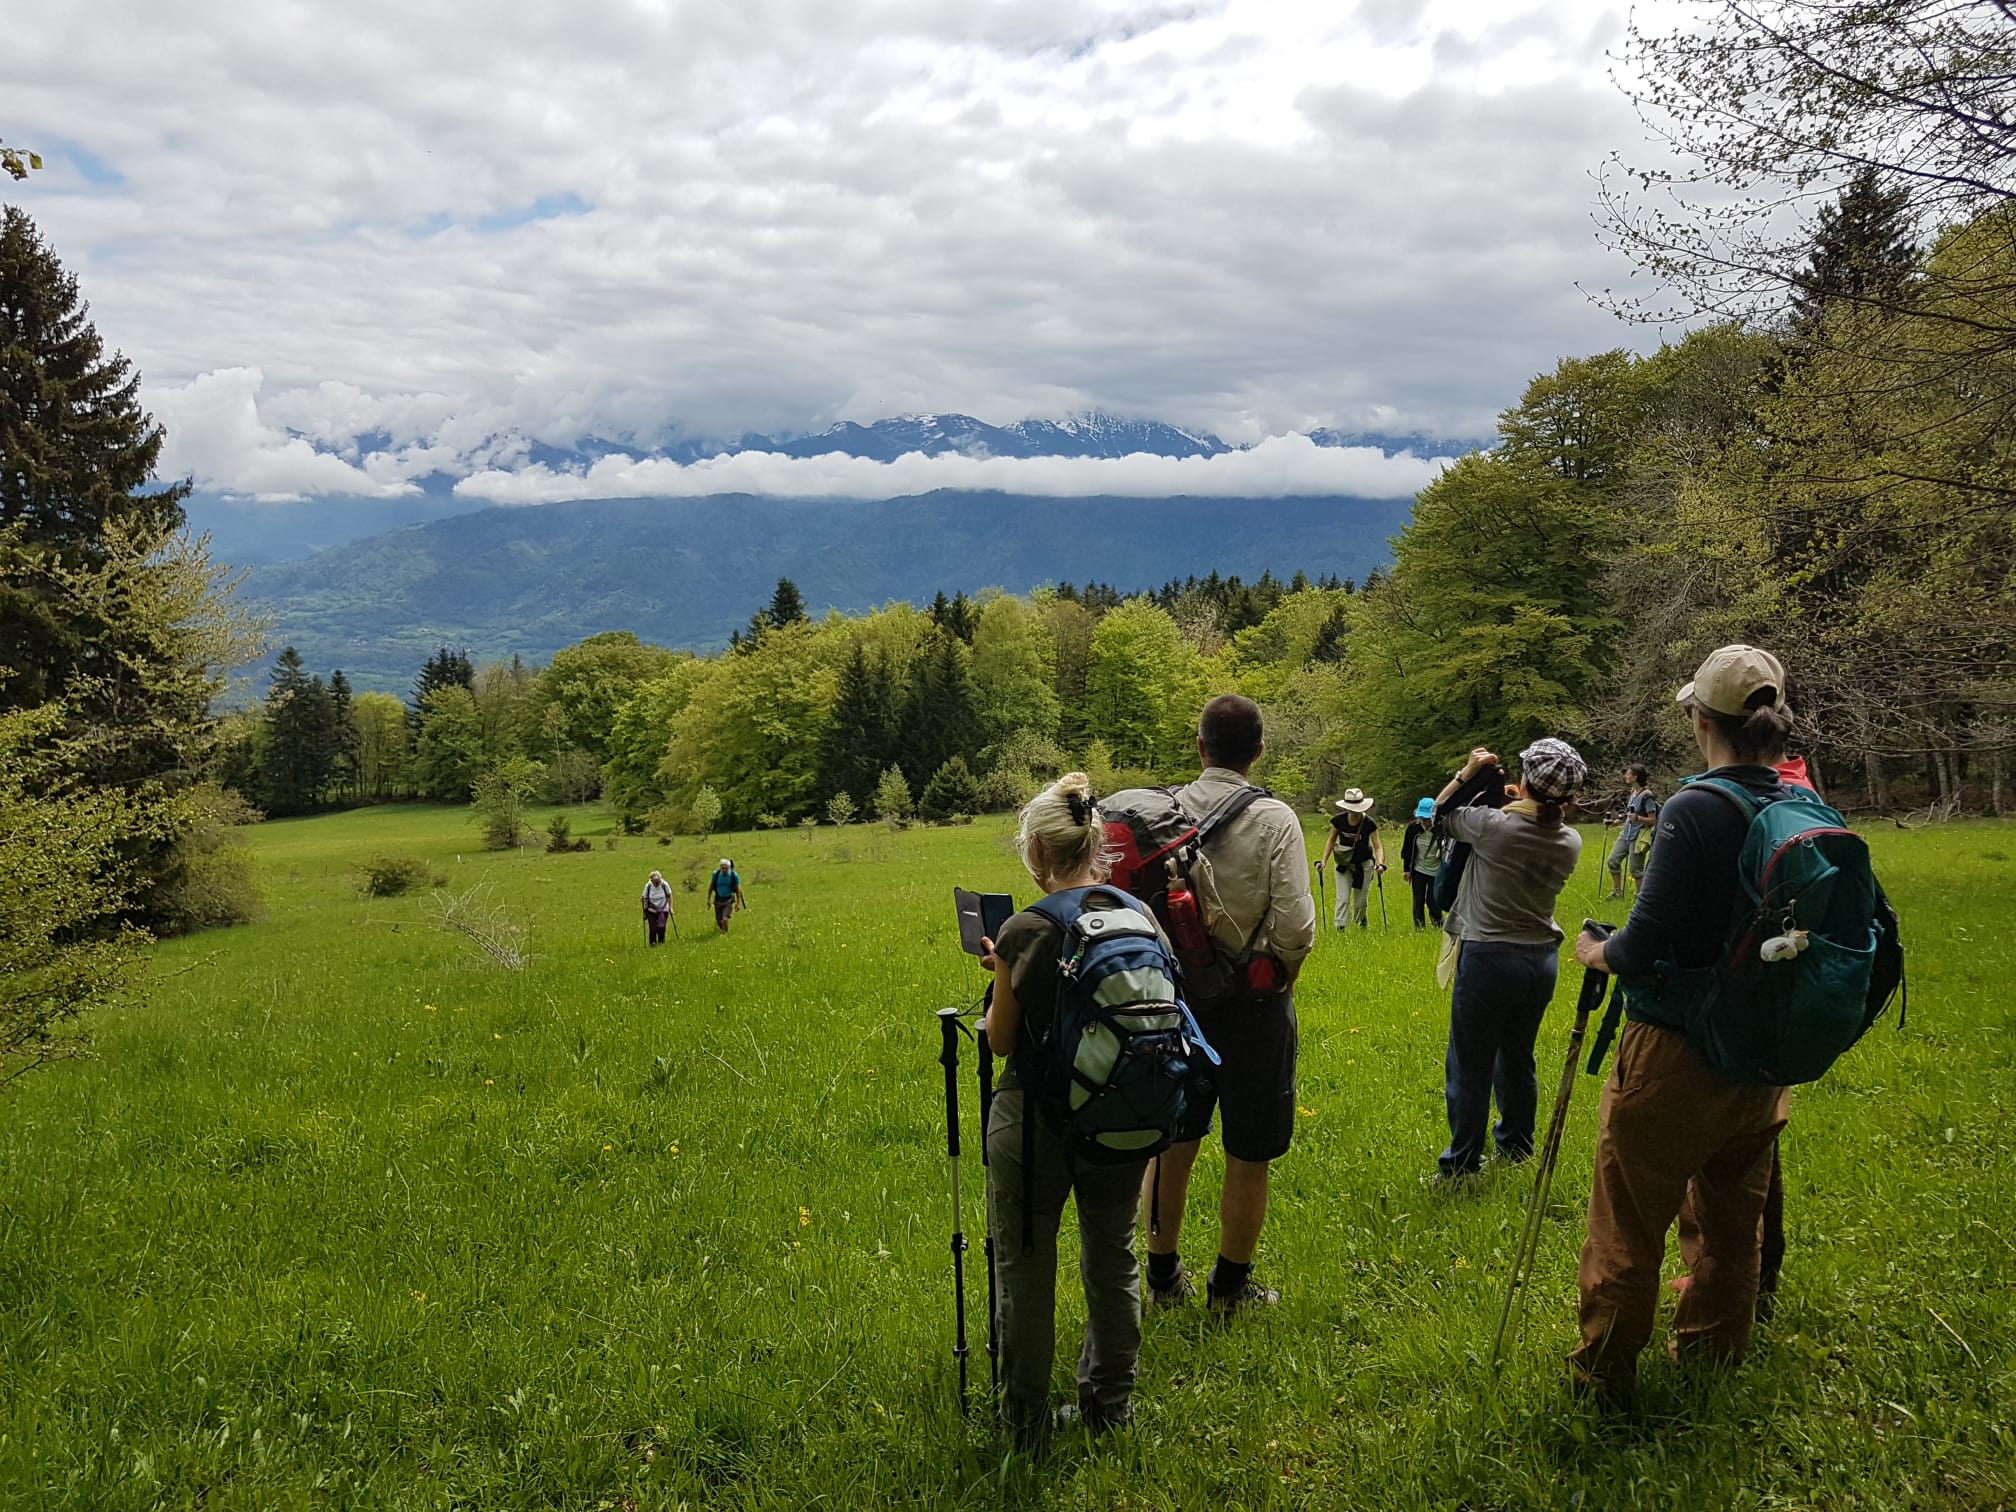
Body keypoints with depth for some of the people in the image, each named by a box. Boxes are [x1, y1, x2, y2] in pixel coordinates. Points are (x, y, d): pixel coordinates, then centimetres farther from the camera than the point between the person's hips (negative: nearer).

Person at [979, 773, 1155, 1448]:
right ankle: (1110, 1399, 37)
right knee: (1113, 1259, 21)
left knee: (1025, 1269, 13)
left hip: (1033, 1120, -4)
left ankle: (1026, 1417, 26)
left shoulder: (1024, 931, -17)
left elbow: (1002, 1041, -8)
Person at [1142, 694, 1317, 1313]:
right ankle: (1230, 1285, 24)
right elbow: (1295, 927, -17)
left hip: (1174, 995, 4)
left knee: (1171, 1141, 17)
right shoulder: (1274, 819, -13)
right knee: (1248, 1154, 11)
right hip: (1251, 1001, -4)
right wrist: (1281, 982, 2)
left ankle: (1163, 1274, 31)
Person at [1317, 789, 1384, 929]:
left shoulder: (1369, 823, -17)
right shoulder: (1338, 821, -13)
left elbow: (1377, 846, -13)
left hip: (1363, 864, -1)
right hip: (1343, 864, 1)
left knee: (1361, 901, 10)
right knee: (1343, 898, -8)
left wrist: (1380, 863, -30)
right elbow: (1331, 841, 2)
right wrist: (1323, 861, -5)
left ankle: (1362, 923, 39)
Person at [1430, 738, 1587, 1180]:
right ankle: (1515, 1147, 37)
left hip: (1489, 958, -6)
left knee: (1470, 1066, 4)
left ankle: (1462, 1164, 12)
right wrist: (1518, 805, 13)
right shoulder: (1570, 843, -4)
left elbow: (1440, 813, -1)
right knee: (1518, 1058, 22)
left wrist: (1467, 773, 4)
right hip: (1542, 960, 6)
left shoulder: (1494, 826, -19)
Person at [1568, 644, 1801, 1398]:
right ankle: (1713, 1357, 39)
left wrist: (1595, 951, -2)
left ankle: (1603, 1374, 22)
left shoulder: (1692, 812, -21)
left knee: (1629, 1230, 9)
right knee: (1733, 1223, 22)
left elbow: (1643, 949, -22)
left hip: (1673, 1055, -6)